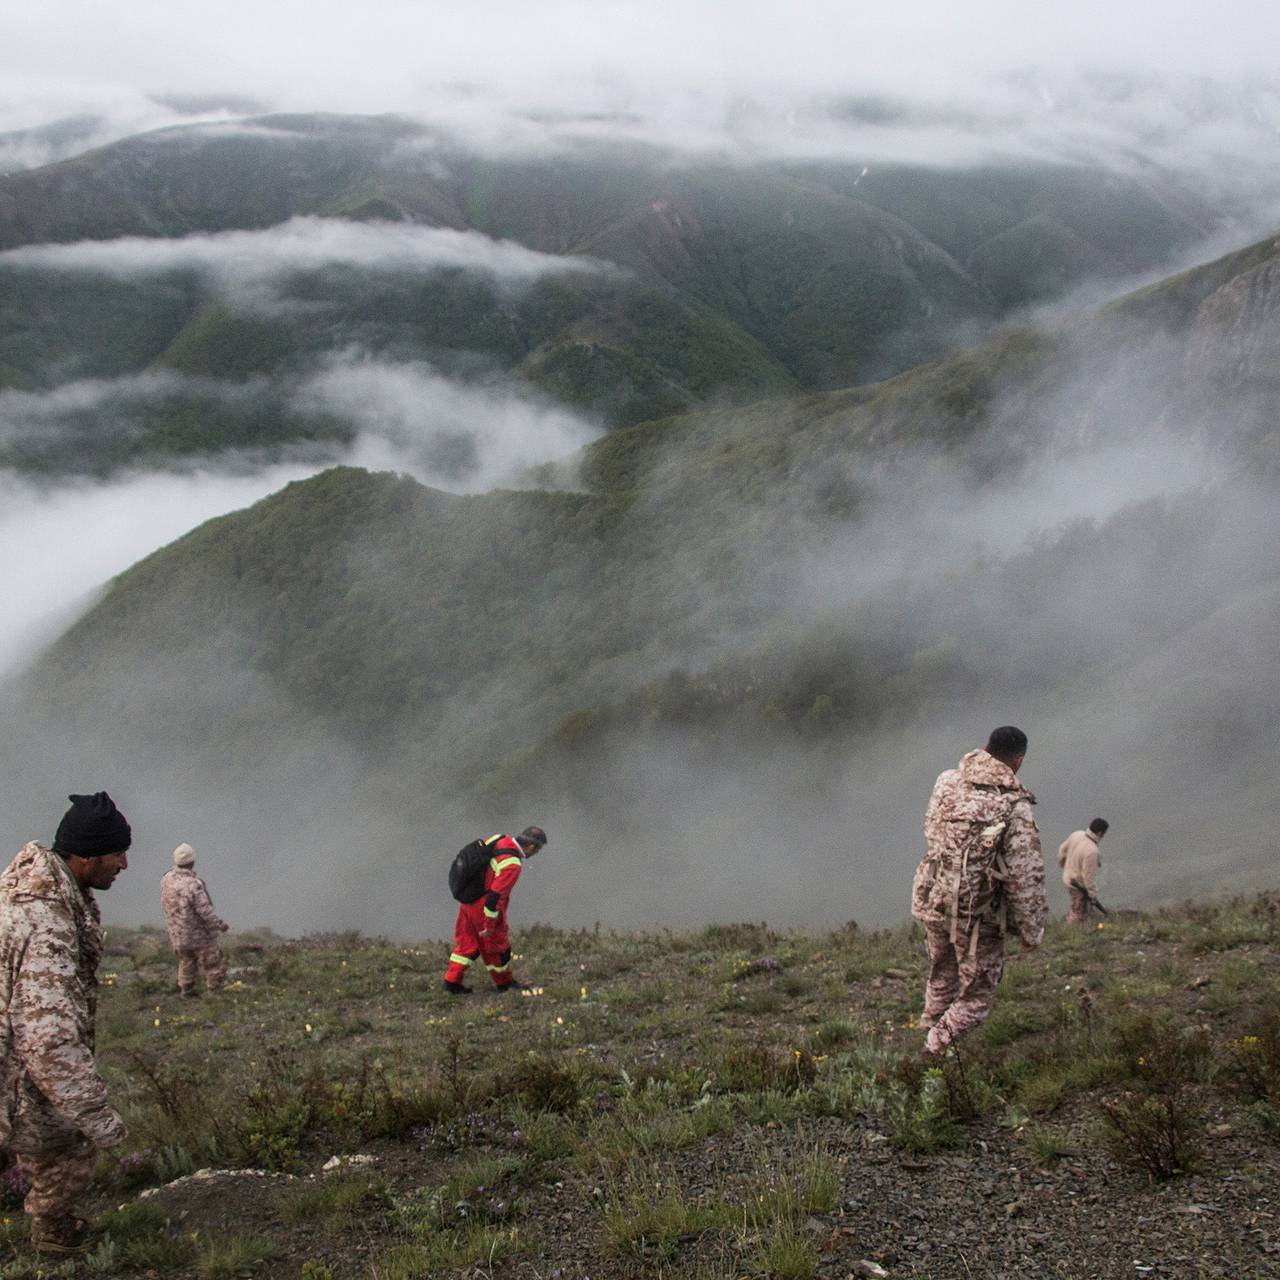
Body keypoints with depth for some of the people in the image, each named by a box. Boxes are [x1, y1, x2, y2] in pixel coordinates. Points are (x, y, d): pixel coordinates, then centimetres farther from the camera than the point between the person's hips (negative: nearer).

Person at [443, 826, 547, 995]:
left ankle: (452, 981, 24)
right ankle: (505, 983, 34)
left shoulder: (497, 840, -5)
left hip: (468, 901, 8)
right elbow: (495, 896, -29)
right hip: (484, 909, -8)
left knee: (467, 943, 20)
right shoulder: (512, 865, -29)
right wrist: (489, 925, -18)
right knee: (497, 945, 14)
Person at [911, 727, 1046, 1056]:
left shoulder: (946, 782, -2)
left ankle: (930, 1032, 39)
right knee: (977, 995, 11)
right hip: (977, 917, -6)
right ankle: (935, 1051, 6)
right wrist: (1032, 931, -4)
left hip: (933, 902, 6)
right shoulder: (1015, 807, -18)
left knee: (941, 977, 28)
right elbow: (1026, 877, -15)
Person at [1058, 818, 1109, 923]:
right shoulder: (1092, 851, -36)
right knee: (1079, 915, 12)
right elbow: (1089, 876, -28)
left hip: (1068, 877, 8)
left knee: (1075, 906, 30)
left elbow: (1063, 849, 6)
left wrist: (1062, 863, 27)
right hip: (1079, 885, -8)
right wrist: (1093, 895, -13)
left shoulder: (1077, 834, -13)